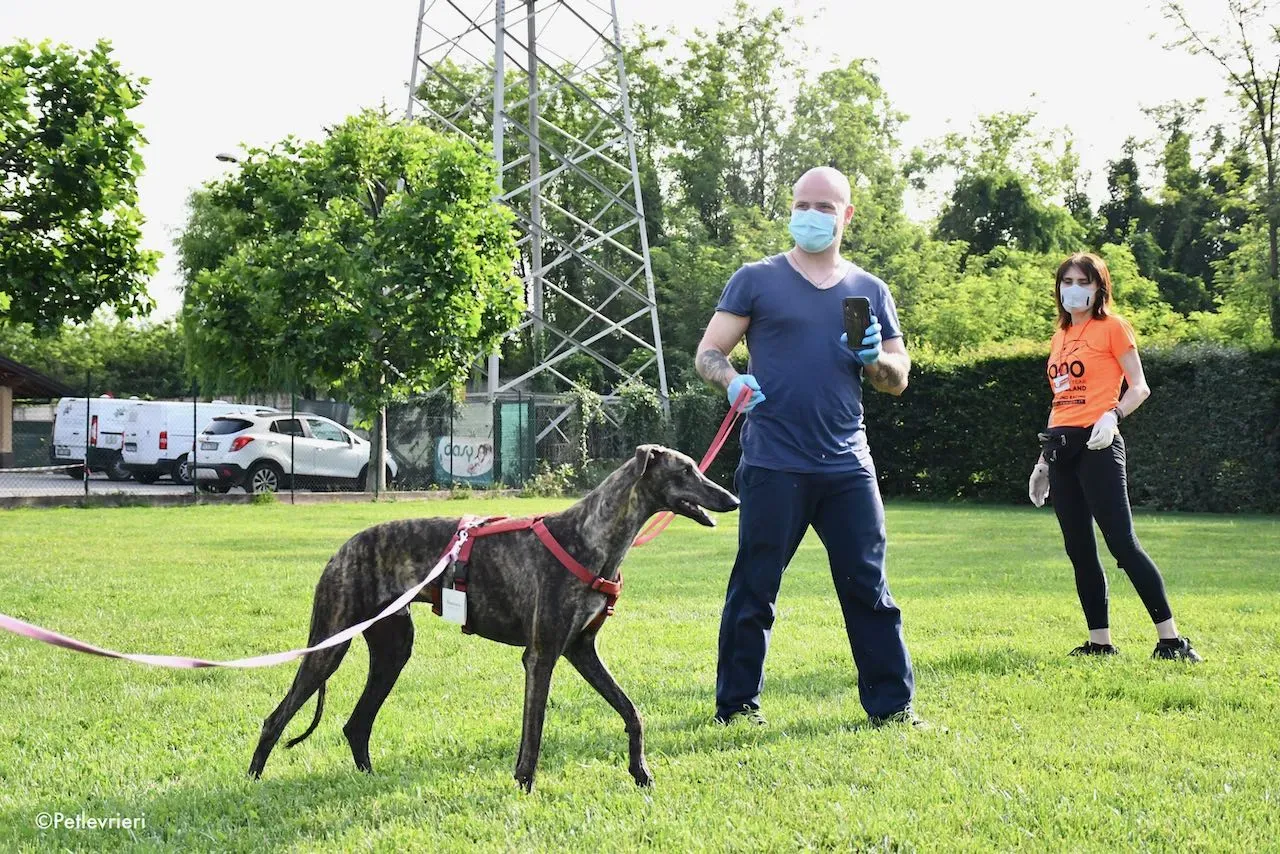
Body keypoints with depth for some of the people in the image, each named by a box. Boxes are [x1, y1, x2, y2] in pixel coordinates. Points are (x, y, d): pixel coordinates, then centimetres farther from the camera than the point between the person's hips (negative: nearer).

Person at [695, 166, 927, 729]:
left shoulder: (869, 291, 14)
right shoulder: (757, 281, 5)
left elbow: (898, 380, 16)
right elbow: (708, 354, 3)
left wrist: (874, 357, -6)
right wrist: (733, 381, -18)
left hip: (848, 468, 3)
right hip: (773, 466, -3)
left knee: (869, 588, 3)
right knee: (754, 590, 2)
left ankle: (892, 705, 10)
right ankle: (736, 705, 14)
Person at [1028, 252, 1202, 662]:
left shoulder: (1112, 327, -1)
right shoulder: (1060, 336, 19)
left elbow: (1139, 387, -5)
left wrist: (1112, 416, -23)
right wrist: (1044, 459, 20)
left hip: (1097, 445, -7)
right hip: (1062, 446, 7)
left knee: (1122, 543, -12)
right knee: (1079, 550, 5)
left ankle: (1170, 639, -10)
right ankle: (1099, 641, 10)